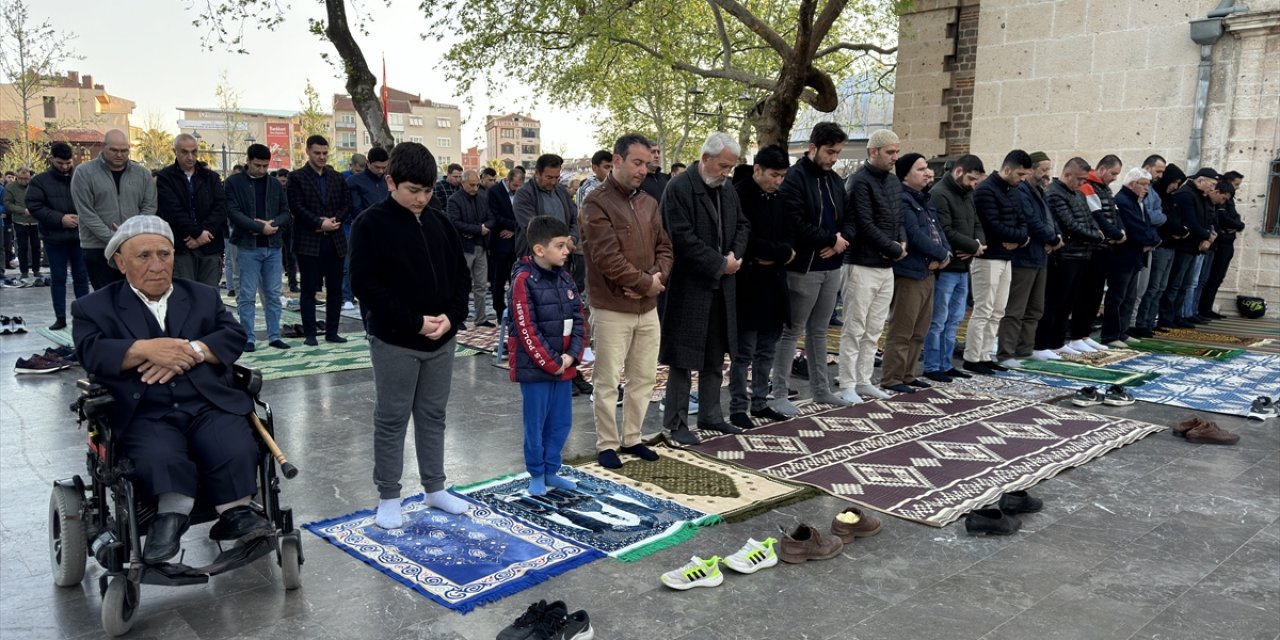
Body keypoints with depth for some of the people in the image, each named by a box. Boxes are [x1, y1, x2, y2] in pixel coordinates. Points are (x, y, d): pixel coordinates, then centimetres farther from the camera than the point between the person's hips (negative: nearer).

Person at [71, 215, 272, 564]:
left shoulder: (204, 296, 22)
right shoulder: (94, 307, 15)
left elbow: (235, 335, 6)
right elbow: (91, 353, -3)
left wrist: (191, 351, -11)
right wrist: (146, 349, -17)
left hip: (209, 405, 2)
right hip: (145, 415, -1)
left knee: (237, 452, -27)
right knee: (159, 460, -34)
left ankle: (235, 513, -9)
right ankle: (173, 512, -18)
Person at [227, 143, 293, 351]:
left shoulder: (274, 184, 12)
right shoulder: (234, 182, 0)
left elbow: (286, 214, 9)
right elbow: (234, 213, -10)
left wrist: (273, 224, -11)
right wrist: (261, 227, -17)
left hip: (273, 247, 4)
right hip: (248, 246, -4)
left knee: (273, 294, 7)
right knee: (247, 295, 1)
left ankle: (274, 336, 14)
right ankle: (248, 338, 7)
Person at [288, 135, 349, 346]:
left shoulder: (337, 177, 13)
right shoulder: (297, 177, 0)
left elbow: (347, 204, 9)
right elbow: (297, 207, -8)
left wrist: (334, 220, -8)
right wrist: (319, 223, -15)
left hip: (335, 240, 4)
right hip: (309, 241, -4)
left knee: (335, 289, 6)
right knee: (309, 290, 1)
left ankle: (332, 332, 14)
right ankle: (309, 334, 7)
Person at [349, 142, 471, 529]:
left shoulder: (440, 225, 6)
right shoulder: (370, 225, -9)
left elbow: (461, 276, 10)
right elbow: (365, 284, -16)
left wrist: (451, 316, -8)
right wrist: (414, 322, -19)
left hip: (441, 339, 5)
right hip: (394, 341, -5)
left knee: (433, 416, 15)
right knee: (391, 420, 5)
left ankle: (435, 488, 27)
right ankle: (388, 496, 18)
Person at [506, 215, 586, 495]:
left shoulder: (565, 279, 6)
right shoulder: (524, 281, -14)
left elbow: (578, 321, 8)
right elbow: (527, 330, -17)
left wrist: (571, 356, -5)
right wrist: (551, 363, -14)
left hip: (565, 365, 6)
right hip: (535, 368, -6)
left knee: (561, 422, 13)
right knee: (536, 425, 6)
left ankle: (551, 471, 28)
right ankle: (536, 474, 21)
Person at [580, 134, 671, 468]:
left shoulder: (649, 203, 11)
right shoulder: (596, 202, -11)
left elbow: (664, 247, 11)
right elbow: (607, 257, -19)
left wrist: (657, 277, -10)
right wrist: (646, 283, -13)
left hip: (648, 307, 7)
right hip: (611, 308, -7)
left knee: (644, 377, 12)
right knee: (608, 381, 2)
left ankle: (631, 438, 26)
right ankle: (607, 444, 15)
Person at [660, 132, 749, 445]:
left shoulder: (729, 191, 11)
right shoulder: (679, 188, -13)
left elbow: (742, 225, 18)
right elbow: (682, 238, -20)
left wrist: (735, 255, -2)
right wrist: (719, 263, -16)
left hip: (721, 287, 8)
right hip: (689, 287, -7)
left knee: (715, 357, 15)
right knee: (683, 358, -1)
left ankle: (710, 415, 27)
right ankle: (676, 422, 9)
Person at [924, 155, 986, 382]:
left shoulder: (967, 194, 16)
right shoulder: (939, 194, -13)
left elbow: (977, 224, 16)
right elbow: (945, 232, -21)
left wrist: (977, 245, -6)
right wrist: (974, 246, -11)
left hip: (962, 267, 9)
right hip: (945, 268, -9)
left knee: (954, 320, 13)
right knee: (938, 321, -2)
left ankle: (946, 364, 21)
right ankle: (932, 367, 5)